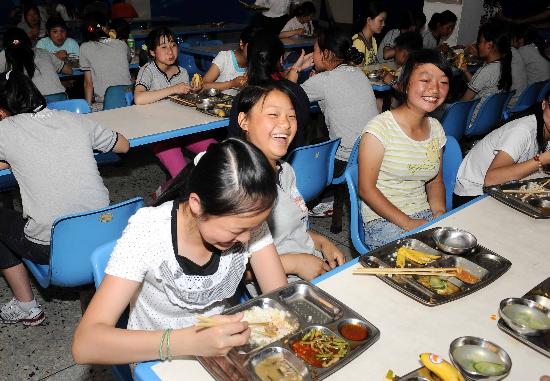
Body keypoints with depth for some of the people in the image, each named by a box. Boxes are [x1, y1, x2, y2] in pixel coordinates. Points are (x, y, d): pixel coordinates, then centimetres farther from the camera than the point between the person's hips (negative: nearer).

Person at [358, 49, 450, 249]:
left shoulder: (435, 128, 7)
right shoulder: (380, 127, -14)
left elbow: (435, 181, 17)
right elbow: (366, 189, -15)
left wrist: (439, 212, -3)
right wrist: (408, 223, -18)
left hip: (425, 215, 7)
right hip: (382, 221, -6)